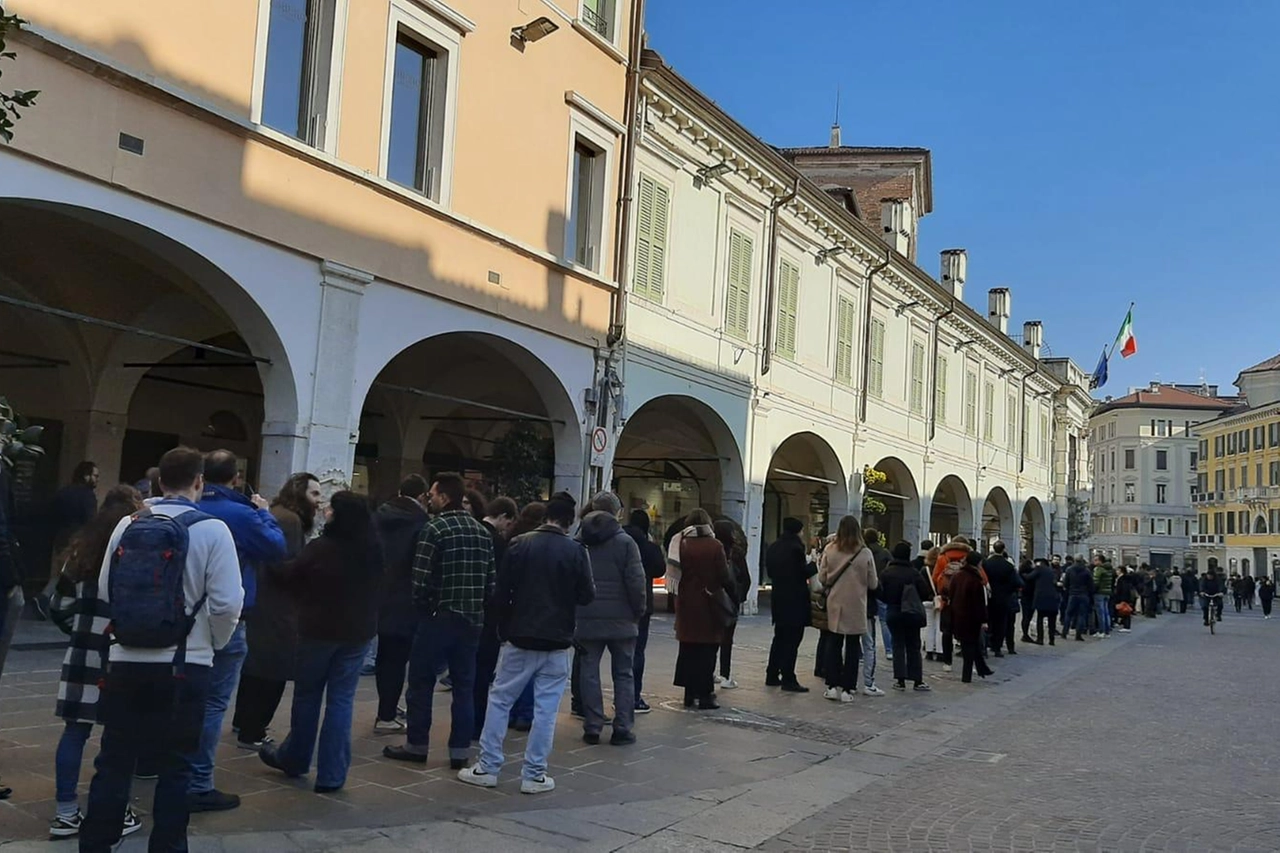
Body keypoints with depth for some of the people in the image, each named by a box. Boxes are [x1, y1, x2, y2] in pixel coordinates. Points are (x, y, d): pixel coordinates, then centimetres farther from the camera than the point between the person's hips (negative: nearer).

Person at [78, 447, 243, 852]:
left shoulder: (127, 524, 2)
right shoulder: (212, 529, -10)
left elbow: (105, 591, 10)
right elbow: (227, 603, -13)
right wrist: (215, 642, 6)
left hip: (126, 660, 4)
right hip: (185, 665, -3)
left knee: (114, 759, 14)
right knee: (175, 765, 8)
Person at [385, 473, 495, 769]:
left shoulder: (435, 529, -10)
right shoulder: (483, 532, 8)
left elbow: (421, 580, -14)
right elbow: (491, 581, 6)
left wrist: (422, 607, 3)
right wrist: (475, 606, 14)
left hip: (439, 617, -5)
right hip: (472, 620, 5)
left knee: (421, 682, 9)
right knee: (464, 687, 10)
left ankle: (417, 745, 17)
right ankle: (460, 751, 14)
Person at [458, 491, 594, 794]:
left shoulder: (520, 544, -4)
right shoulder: (576, 550, -6)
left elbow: (501, 593, -4)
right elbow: (587, 596, -3)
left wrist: (504, 628, 10)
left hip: (519, 638, 1)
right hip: (557, 642, 0)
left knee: (499, 700, 12)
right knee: (546, 708, 6)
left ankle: (487, 767, 14)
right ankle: (534, 774, 8)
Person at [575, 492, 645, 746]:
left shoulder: (578, 541, 3)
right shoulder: (625, 542, -8)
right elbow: (636, 581, -12)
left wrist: (573, 612, 12)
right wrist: (638, 611, 2)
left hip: (587, 618, 2)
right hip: (621, 619, -2)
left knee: (590, 672, 9)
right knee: (623, 674, 7)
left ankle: (592, 727, 9)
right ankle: (623, 729, 7)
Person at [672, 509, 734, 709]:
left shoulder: (682, 545, -2)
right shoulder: (715, 546, -9)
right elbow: (724, 577, -10)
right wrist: (731, 594, 6)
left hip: (686, 604, 3)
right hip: (709, 605, -3)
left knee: (687, 649, 13)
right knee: (707, 651, 4)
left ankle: (689, 693, 17)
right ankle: (705, 694, 5)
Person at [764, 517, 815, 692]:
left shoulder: (773, 548, 9)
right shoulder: (796, 547, -15)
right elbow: (805, 572, -15)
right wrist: (814, 564, 1)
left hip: (778, 599, 8)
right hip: (795, 600, -8)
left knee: (780, 637, 17)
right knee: (792, 640, -3)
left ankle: (772, 675, 20)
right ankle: (788, 680, -2)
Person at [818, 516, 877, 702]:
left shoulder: (830, 550, -7)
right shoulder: (865, 553, -10)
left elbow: (822, 578, -2)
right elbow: (873, 584, -3)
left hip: (835, 604, 1)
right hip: (856, 606, -1)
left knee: (833, 645, 12)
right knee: (852, 647, 8)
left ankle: (832, 686, 10)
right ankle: (847, 688, 9)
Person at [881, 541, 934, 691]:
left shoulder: (886, 573, -8)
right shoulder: (914, 572, -11)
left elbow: (882, 594, -6)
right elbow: (926, 593, -11)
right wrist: (916, 600, 8)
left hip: (894, 614, 1)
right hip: (912, 613, -1)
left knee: (898, 645, 8)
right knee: (913, 646, 9)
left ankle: (900, 680, 4)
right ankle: (917, 681, 11)